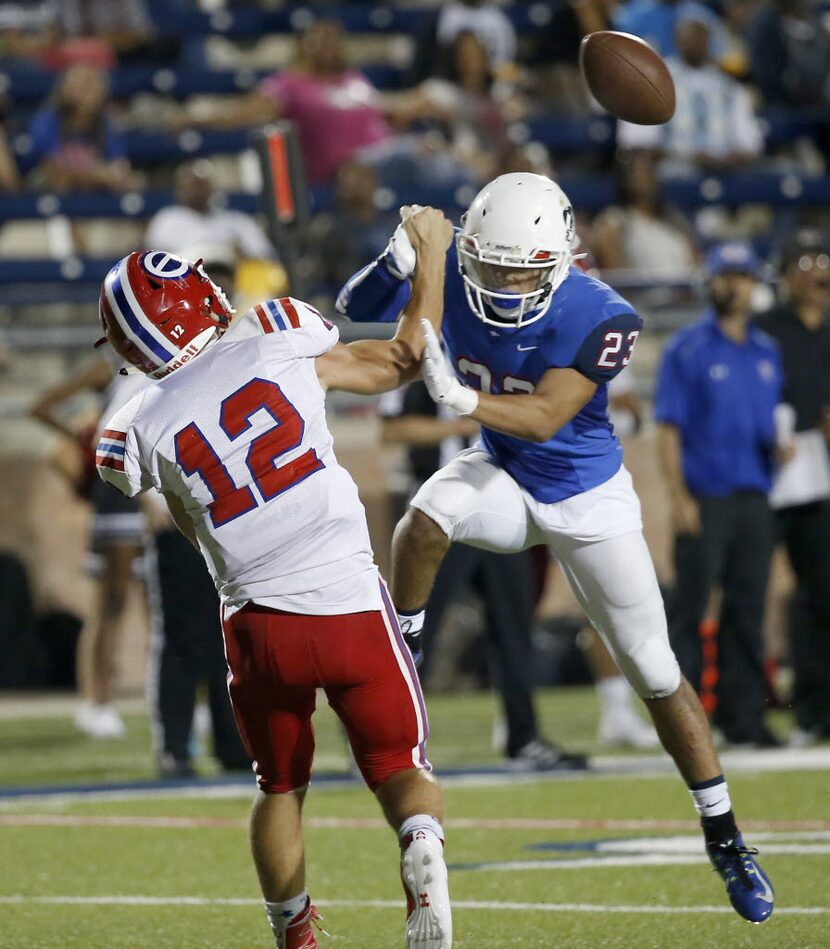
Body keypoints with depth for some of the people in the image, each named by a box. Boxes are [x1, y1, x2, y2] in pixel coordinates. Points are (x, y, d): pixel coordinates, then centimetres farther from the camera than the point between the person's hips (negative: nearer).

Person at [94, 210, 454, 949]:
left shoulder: (147, 429, 0)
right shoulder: (278, 346, -3)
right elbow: (403, 358, 11)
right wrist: (431, 258, 23)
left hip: (259, 624, 2)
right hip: (350, 607, -1)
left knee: (280, 787, 25)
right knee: (401, 765, 11)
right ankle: (422, 842, -20)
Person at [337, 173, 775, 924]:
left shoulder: (601, 319, -27)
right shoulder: (451, 277, -18)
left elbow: (544, 416, -33)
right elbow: (357, 311, -14)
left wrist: (462, 399, -51)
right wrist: (398, 263, -35)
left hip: (588, 499, -2)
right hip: (504, 475, 2)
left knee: (656, 672, 3)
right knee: (426, 518, -35)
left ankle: (724, 839, 16)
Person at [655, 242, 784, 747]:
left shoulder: (767, 352, 15)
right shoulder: (687, 349, -2)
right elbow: (668, 427, -5)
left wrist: (779, 445, -3)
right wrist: (679, 497, -14)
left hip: (755, 496, 5)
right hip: (704, 496, -5)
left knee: (749, 609, 6)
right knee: (691, 606, -6)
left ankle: (744, 718, 11)